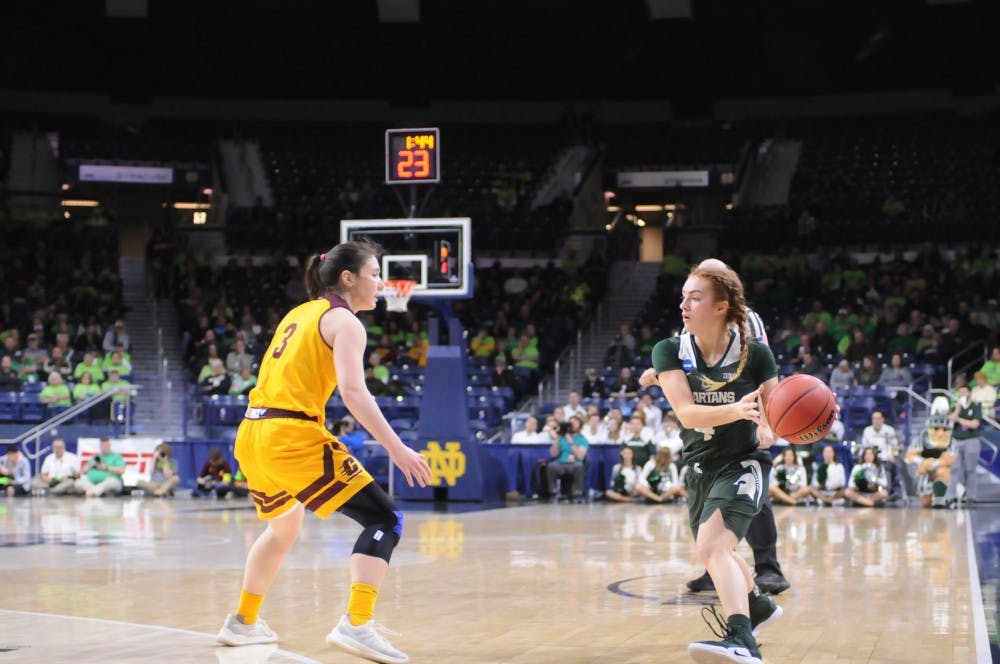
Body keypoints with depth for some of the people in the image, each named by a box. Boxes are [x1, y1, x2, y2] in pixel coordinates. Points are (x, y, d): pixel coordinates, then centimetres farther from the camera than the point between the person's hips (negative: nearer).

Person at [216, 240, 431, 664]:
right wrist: (396, 449, -19)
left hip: (252, 436, 9)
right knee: (385, 520, -6)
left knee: (283, 528, 32)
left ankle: (243, 623, 40)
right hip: (293, 437, -9)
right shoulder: (344, 320, -3)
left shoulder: (299, 314, 22)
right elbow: (353, 391, -17)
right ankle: (356, 626, -20)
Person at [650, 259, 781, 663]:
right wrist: (736, 410, -39)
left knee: (711, 544, -30)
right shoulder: (671, 352, -8)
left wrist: (769, 430, -31)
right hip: (701, 466, 6)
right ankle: (759, 605, 56)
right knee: (712, 551, 26)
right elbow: (687, 413, -21)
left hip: (744, 462, -6)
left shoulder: (755, 354, -13)